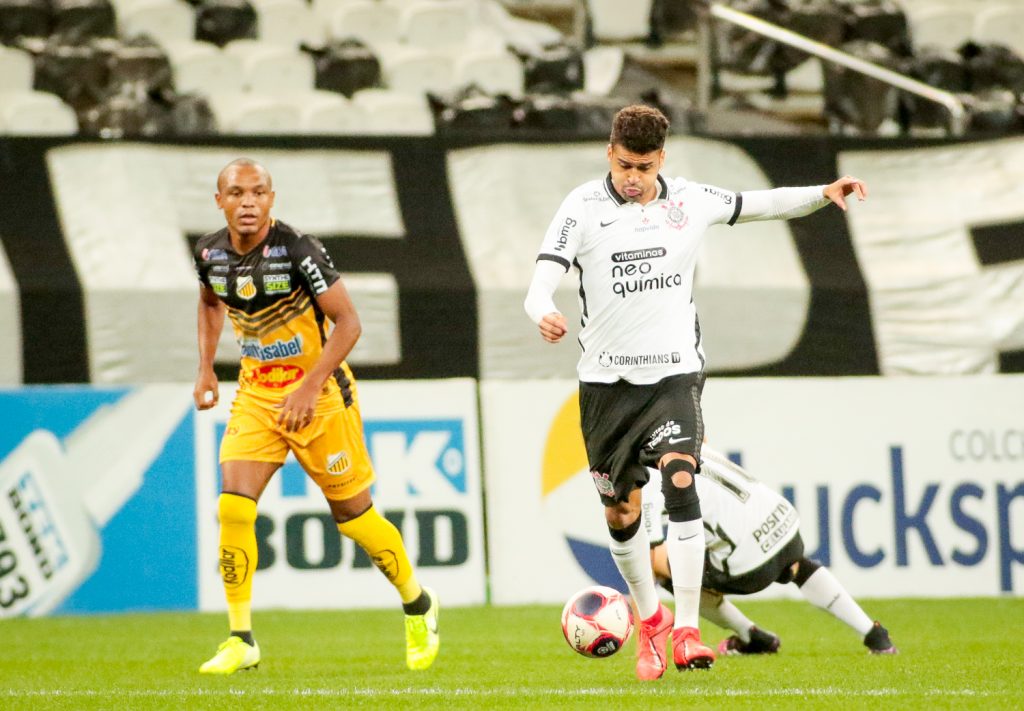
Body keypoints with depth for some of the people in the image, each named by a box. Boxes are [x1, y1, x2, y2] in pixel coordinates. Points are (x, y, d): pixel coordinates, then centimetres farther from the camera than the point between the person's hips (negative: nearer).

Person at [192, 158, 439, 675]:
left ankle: (418, 605, 29)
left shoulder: (298, 250, -21)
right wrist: (206, 369, 9)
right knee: (233, 507, -12)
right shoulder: (210, 253, -4)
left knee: (353, 515, 5)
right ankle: (241, 641, -4)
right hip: (255, 395, 5)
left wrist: (309, 389, -26)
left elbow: (347, 322, -19)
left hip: (320, 393, -4)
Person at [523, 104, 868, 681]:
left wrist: (824, 194, 1)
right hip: (607, 377, 0)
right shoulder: (584, 208, -6)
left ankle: (686, 631, -24)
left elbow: (760, 204, 16)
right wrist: (544, 312, -37)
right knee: (621, 511, 7)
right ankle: (651, 618, 33)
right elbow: (543, 280, -14)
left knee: (680, 479, -22)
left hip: (675, 371, 0)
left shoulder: (691, 201, 2)